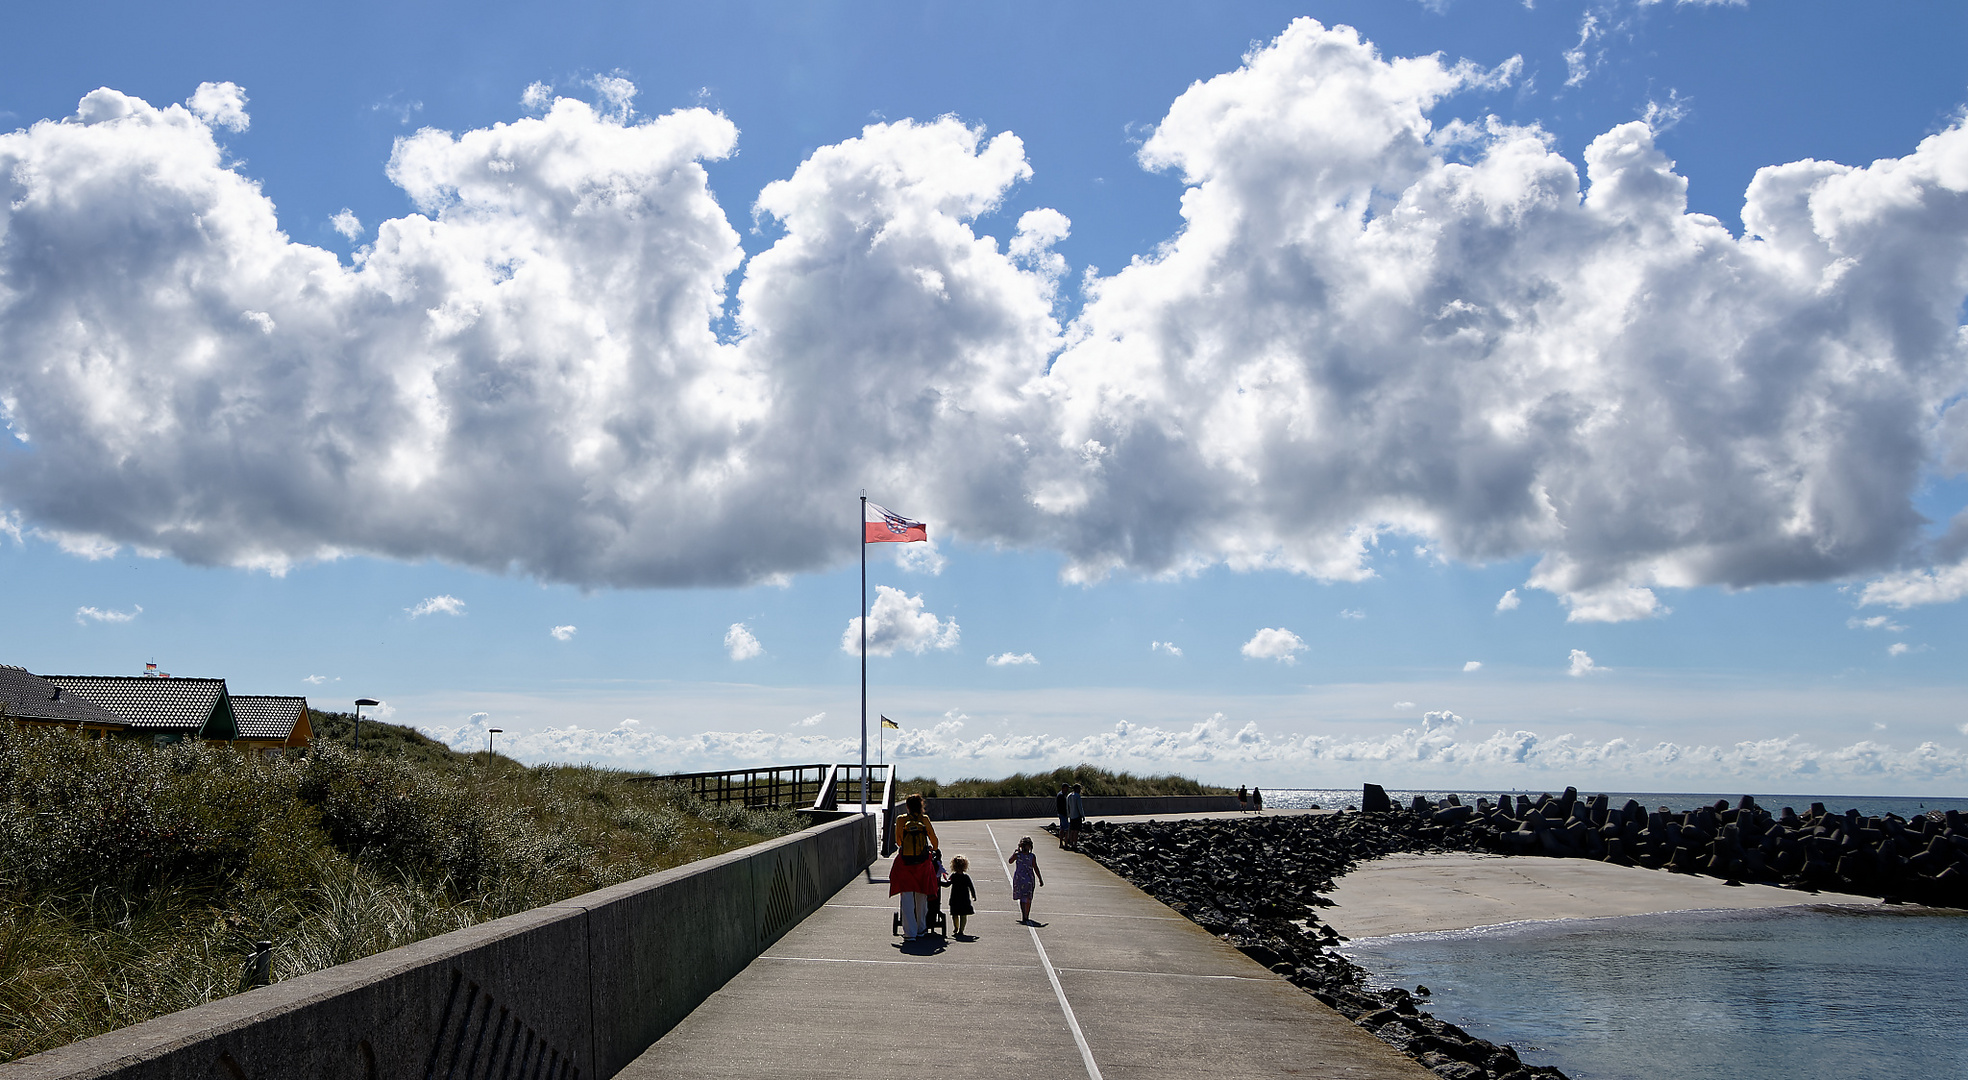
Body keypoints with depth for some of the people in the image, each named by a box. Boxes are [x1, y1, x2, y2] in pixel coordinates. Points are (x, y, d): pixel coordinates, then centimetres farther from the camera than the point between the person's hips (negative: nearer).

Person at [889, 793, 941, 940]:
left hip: (905, 862, -1)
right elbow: (934, 839, 11)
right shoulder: (925, 820, -1)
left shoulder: (901, 820, -2)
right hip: (922, 862, 1)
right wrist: (933, 849, 34)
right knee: (921, 897, 16)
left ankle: (910, 932, -5)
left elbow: (898, 841, 11)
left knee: (907, 898, 1)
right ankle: (921, 929, 27)